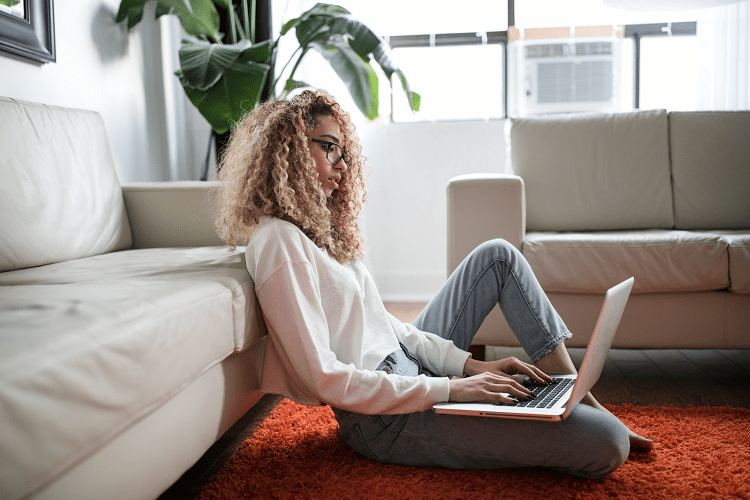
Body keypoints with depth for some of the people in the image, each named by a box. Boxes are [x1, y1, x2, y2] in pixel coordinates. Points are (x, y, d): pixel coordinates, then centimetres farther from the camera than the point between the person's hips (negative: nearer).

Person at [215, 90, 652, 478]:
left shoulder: (316, 227, 13)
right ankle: (597, 421, 18)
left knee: (498, 255, 12)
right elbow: (324, 379, -23)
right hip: (385, 418, -10)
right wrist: (450, 389, -21)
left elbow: (383, 322, 12)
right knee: (606, 445, -20)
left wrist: (469, 364, 1)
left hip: (408, 366, 10)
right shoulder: (277, 241, -17)